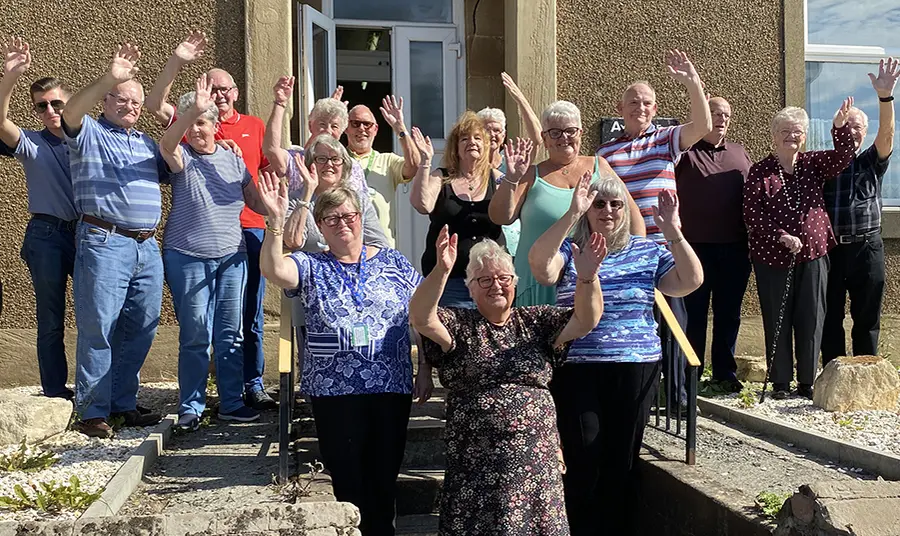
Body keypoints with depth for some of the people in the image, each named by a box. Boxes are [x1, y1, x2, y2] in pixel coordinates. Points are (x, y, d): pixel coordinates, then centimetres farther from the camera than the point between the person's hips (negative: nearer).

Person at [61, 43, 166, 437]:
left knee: (140, 329, 9)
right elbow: (70, 112, -17)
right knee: (97, 328, -4)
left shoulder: (146, 143, 23)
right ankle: (92, 412, 3)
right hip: (104, 243, -6)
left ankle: (124, 404, 20)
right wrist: (109, 79, -32)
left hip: (147, 246, 7)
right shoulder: (88, 133, 3)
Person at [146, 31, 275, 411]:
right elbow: (155, 105, -8)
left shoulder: (255, 126, 12)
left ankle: (253, 385, 16)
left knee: (250, 314, 7)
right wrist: (176, 62, -15)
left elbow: (272, 171, 15)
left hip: (249, 228, 2)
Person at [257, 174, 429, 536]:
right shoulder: (310, 268, 3)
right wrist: (276, 221, -31)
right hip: (334, 392, 0)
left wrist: (426, 372, 4)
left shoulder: (393, 262, 5)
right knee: (347, 478, 6)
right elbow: (273, 270, -18)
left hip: (392, 388, 1)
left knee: (384, 477, 8)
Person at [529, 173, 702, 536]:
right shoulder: (568, 249, 3)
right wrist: (572, 214, -26)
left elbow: (691, 281, -2)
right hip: (576, 370, -2)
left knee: (621, 461, 6)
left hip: (636, 370, 2)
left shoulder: (648, 251, 9)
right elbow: (539, 264, -19)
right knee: (583, 461, -6)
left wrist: (673, 231, -13)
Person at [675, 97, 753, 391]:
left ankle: (725, 371, 22)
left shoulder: (738, 152, 15)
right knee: (694, 312, 3)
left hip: (735, 248, 4)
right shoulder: (686, 152, 1)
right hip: (696, 246, -4)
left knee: (729, 312, 11)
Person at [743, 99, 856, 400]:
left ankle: (807, 382, 14)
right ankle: (781, 382, 13)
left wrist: (840, 126, -23)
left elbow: (842, 157, -7)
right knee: (777, 322, 3)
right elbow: (751, 214, -9)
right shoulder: (760, 171, -1)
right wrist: (781, 237, -18)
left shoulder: (813, 165, 10)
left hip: (813, 255, 3)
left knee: (811, 321, 4)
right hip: (772, 258, -3)